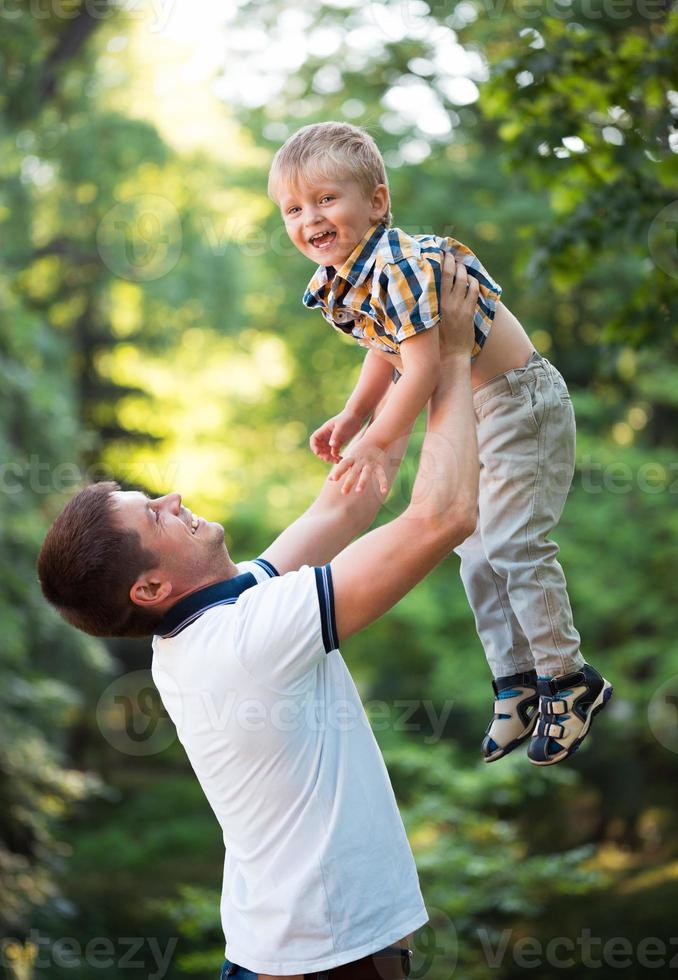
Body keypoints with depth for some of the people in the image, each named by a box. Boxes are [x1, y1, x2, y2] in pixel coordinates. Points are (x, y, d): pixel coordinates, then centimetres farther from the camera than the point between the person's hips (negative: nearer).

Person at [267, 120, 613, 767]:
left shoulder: (401, 267, -31)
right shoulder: (338, 287, -1)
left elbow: (424, 365, -34)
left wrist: (378, 443, -31)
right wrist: (352, 416, 12)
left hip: (519, 403, -10)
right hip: (464, 415, 10)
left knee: (514, 544, -9)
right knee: (475, 550, 14)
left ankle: (568, 681, 8)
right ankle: (516, 682, 27)